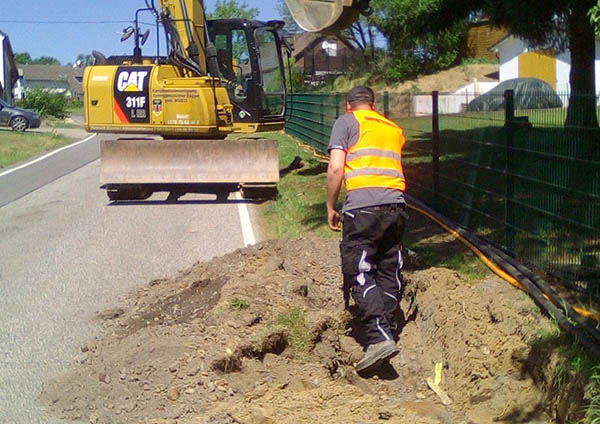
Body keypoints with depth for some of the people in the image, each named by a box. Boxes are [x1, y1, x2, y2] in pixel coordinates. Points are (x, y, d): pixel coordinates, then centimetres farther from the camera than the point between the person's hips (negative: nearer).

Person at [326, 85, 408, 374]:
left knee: (359, 272, -5)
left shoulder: (347, 122, 8)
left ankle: (379, 337, -18)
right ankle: (387, 331, 15)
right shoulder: (395, 129, 24)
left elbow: (336, 168, -2)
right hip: (396, 203, 6)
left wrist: (330, 207, 5)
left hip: (363, 204, -5)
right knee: (389, 272, 13)